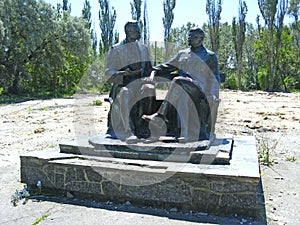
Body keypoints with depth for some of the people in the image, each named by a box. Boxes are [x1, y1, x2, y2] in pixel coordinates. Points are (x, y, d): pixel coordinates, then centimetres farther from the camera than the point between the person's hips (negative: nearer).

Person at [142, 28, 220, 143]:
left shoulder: (210, 56, 11)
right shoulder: (182, 54, 23)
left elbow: (215, 78, 6)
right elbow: (167, 66, 21)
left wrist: (213, 95, -10)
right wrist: (154, 72, 2)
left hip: (200, 90, -5)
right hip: (182, 89, 6)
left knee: (178, 82, -32)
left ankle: (161, 114, -30)